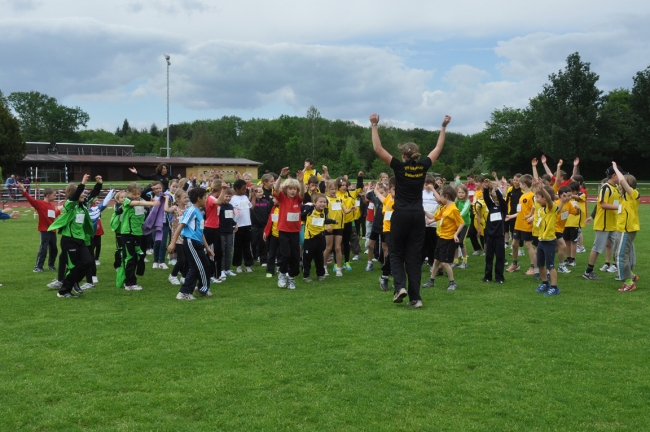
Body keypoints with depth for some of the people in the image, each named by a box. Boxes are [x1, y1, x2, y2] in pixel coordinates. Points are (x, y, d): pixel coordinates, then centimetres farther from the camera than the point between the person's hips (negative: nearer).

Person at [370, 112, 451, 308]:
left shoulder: (400, 167, -7)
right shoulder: (423, 166, 2)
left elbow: (378, 148, -9)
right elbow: (438, 148, 17)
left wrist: (374, 126, -5)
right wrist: (443, 127, 24)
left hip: (401, 215, -3)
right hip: (418, 215, 3)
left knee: (397, 254, 11)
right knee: (414, 256, 7)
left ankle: (400, 286, -11)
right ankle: (415, 297, 4)